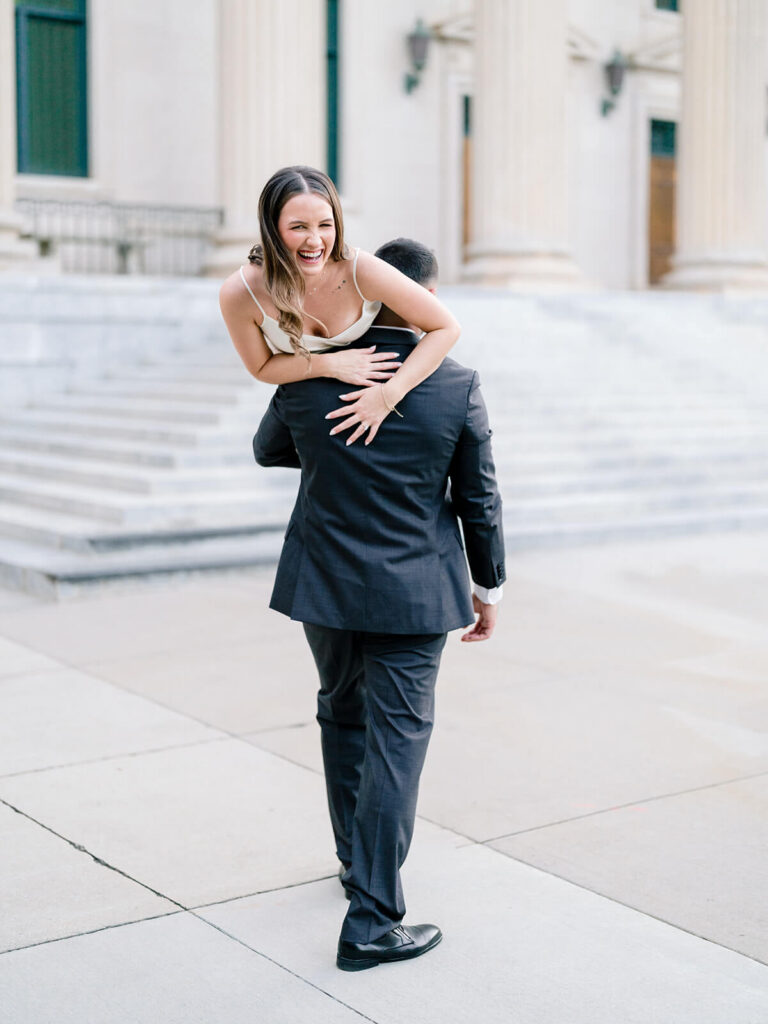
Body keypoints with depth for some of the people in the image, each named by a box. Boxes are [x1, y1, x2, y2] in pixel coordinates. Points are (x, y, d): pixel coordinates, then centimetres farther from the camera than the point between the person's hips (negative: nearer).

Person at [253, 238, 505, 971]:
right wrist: (487, 587, 8)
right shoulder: (457, 388, -12)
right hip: (414, 594, -3)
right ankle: (370, 921, 4)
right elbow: (479, 499, -4)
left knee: (342, 715, 24)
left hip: (324, 584, 3)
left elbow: (267, 450, 12)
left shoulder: (307, 375, -7)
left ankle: (357, 857, 40)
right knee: (395, 744, 2)